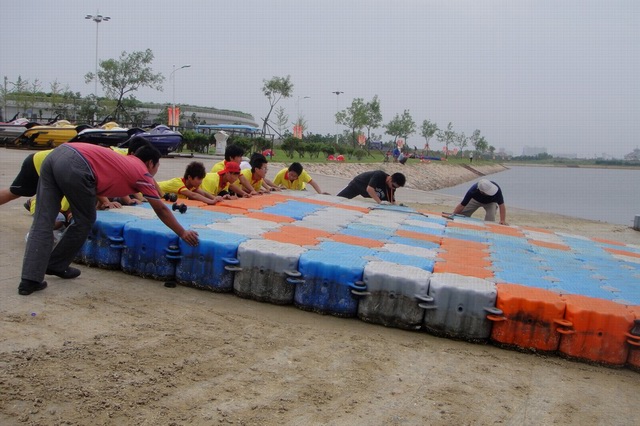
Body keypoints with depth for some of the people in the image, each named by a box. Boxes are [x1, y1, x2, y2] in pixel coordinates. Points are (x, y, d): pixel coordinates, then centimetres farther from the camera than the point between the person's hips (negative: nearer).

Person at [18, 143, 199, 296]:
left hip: (56, 154, 8)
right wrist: (183, 233, 22)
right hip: (75, 166, -7)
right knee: (84, 221, 13)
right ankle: (56, 266, 24)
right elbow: (161, 210, 15)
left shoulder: (124, 160, 33)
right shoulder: (142, 173, 14)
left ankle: (30, 280, 2)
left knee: (42, 222, 4)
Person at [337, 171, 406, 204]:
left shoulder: (391, 188, -19)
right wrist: (380, 202, -54)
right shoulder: (379, 175, -39)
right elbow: (369, 189, -48)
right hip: (357, 184, -6)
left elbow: (392, 202, -11)